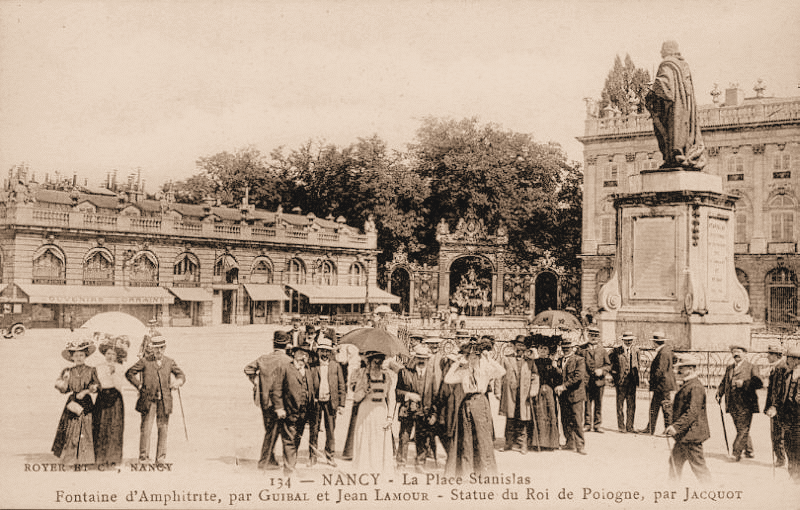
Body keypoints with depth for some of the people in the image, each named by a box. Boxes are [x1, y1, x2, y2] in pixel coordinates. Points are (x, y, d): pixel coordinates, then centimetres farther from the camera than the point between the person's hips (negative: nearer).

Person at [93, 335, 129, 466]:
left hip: (115, 399, -2)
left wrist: (113, 373, -20)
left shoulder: (119, 368, 0)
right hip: (101, 399, 2)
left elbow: (119, 385, -11)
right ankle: (100, 457, 8)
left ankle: (113, 458, 2)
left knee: (114, 429, -4)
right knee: (100, 428, 0)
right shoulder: (98, 368, 8)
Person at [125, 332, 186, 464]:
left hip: (164, 402, 2)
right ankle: (144, 457, 4)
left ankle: (160, 458, 12)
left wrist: (178, 382, -3)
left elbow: (181, 375, 19)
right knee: (146, 429, -5)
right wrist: (139, 385, -3)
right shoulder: (144, 361, 2)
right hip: (148, 400, -2)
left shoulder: (170, 362, 10)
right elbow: (129, 373, 5)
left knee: (163, 429, 4)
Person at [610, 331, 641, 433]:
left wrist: (636, 377, 10)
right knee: (620, 405, -1)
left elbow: (639, 364, 19)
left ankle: (629, 426, 10)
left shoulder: (636, 350, 10)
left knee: (632, 405, 2)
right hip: (621, 381, -3)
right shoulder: (616, 350, 0)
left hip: (632, 381, 3)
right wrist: (614, 375, -1)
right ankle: (621, 426, 6)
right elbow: (611, 363, 5)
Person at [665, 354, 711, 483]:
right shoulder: (686, 385, 13)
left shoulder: (696, 387, -18)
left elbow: (693, 412, -25)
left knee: (697, 463, -1)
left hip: (692, 434, -10)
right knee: (675, 460, 13)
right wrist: (673, 426, 20)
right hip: (683, 434, 10)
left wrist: (676, 426, -27)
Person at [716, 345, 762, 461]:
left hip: (746, 404, -6)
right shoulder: (729, 368, 16)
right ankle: (748, 451, 25)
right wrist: (719, 394, 8)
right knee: (741, 429, 13)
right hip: (732, 405, 6)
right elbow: (724, 383, 23)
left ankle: (736, 453, -7)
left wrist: (744, 383, -21)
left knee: (743, 429, -8)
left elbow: (759, 383, -11)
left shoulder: (751, 367, -1)